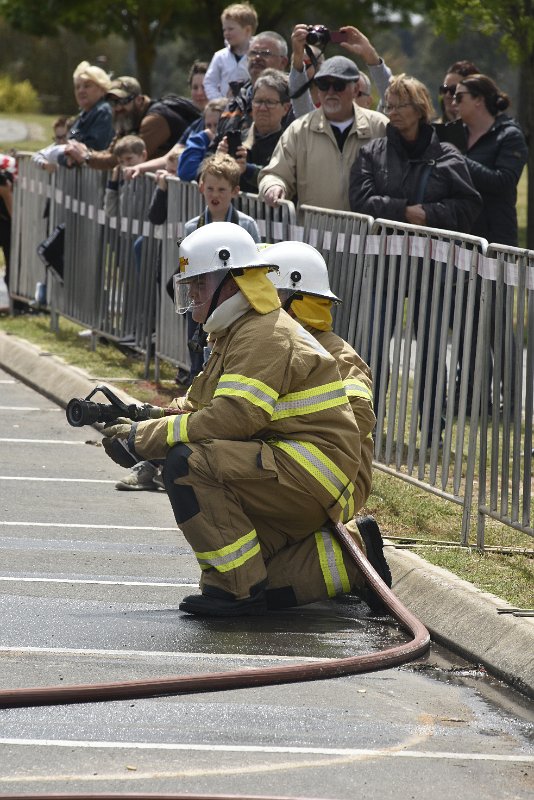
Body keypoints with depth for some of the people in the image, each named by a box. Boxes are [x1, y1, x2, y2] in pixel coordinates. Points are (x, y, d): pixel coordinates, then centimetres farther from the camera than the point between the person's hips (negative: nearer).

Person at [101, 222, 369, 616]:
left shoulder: (266, 336, -16)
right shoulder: (238, 333, 19)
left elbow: (233, 417, -28)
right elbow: (197, 406, 16)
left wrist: (146, 437, -24)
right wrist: (143, 418, -4)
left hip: (312, 473, -11)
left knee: (188, 463, -27)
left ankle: (238, 587, -22)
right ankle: (348, 560, 17)